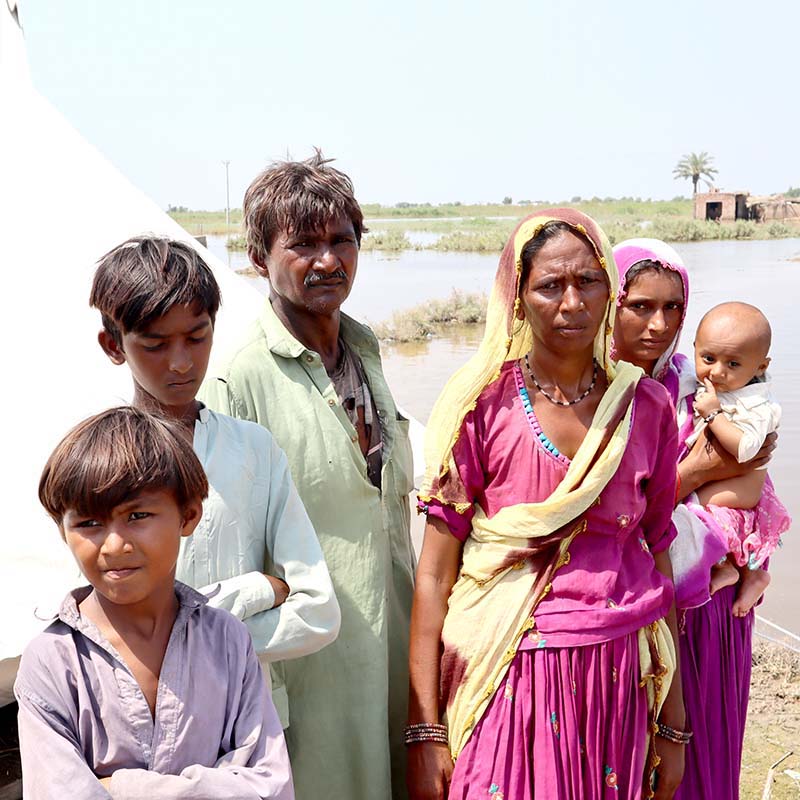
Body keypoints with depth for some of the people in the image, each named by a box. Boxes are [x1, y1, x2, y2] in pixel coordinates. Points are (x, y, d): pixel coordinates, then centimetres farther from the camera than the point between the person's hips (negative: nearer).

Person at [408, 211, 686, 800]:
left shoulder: (647, 407, 1)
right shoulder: (484, 405, -8)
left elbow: (657, 555, 7)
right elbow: (434, 574, -6)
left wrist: (673, 723, 8)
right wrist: (425, 732, -10)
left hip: (618, 680, 3)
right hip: (511, 680, -2)